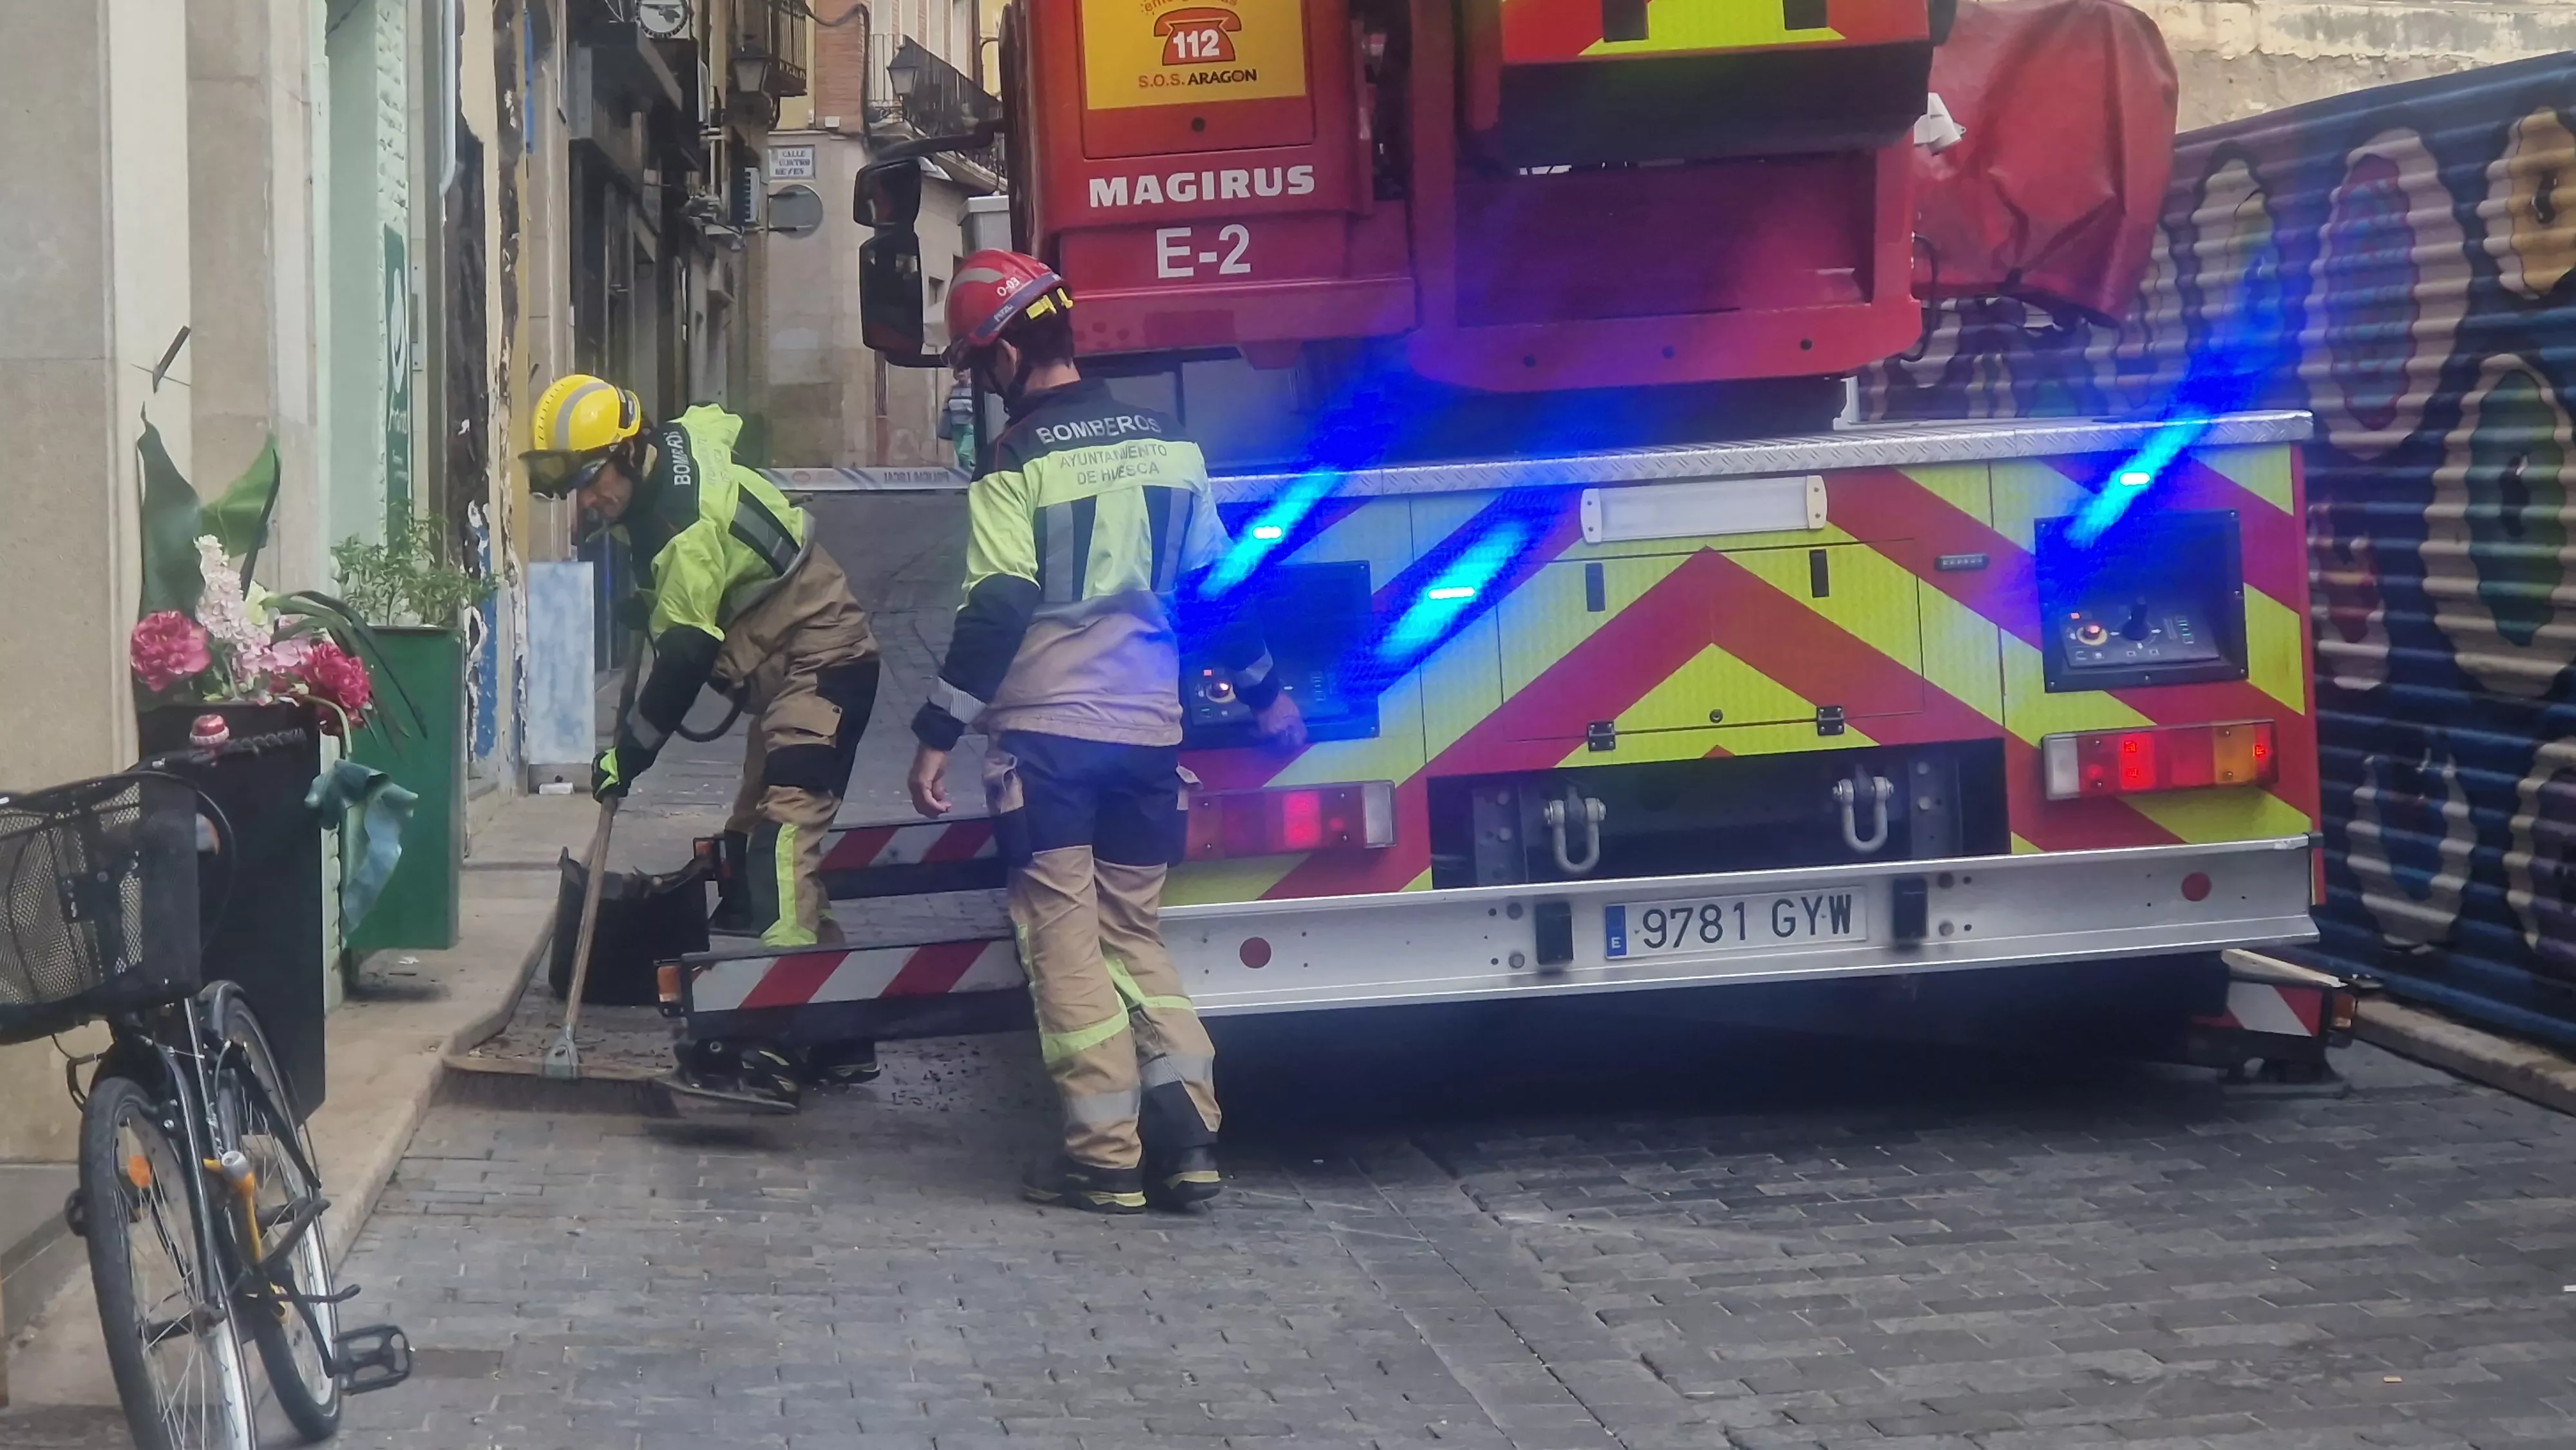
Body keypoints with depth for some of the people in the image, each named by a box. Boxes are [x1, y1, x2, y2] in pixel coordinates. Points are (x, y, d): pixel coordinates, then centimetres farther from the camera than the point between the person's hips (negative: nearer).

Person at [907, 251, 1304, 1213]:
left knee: (1065, 941, 0)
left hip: (1046, 734, -6)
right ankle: (1186, 1140, 4)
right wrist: (1265, 693, 26)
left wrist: (939, 734, -11)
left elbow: (997, 610, -14)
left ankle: (1105, 1158, -3)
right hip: (1149, 731, 6)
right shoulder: (1165, 444, 9)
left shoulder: (1019, 461, -8)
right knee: (1136, 934, 14)